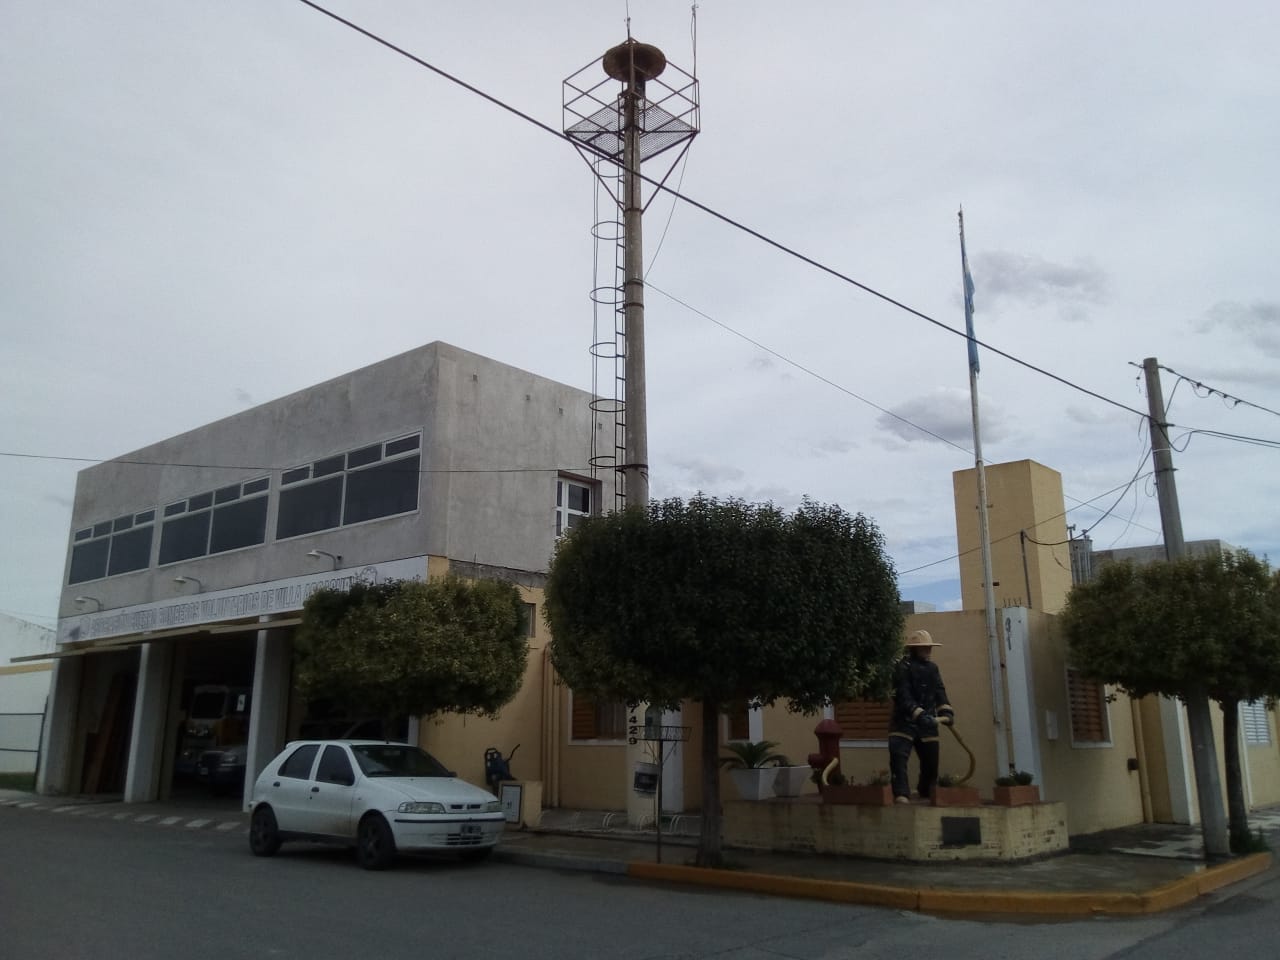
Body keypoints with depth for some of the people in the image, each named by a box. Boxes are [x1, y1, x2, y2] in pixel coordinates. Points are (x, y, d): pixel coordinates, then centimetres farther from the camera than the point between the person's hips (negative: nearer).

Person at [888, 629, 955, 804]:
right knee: (898, 758, -21)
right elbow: (903, 697, -21)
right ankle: (901, 795, -24)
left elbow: (940, 692, 6)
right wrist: (919, 715, -33)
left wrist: (946, 712, -13)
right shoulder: (902, 668, -11)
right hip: (904, 721, -6)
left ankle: (926, 794, 33)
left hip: (927, 723, 6)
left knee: (931, 761, 12)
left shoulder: (933, 668, 12)